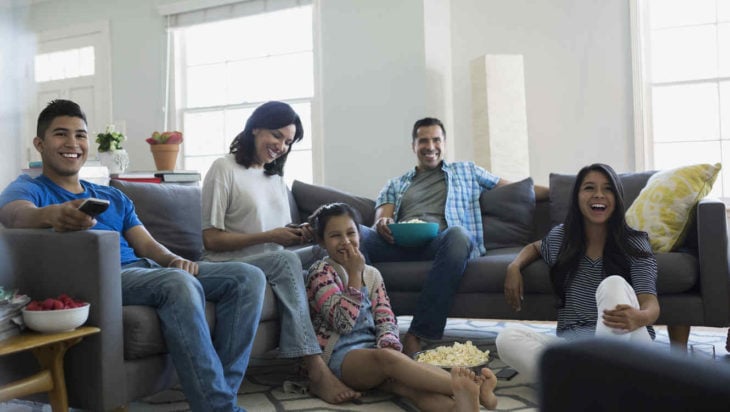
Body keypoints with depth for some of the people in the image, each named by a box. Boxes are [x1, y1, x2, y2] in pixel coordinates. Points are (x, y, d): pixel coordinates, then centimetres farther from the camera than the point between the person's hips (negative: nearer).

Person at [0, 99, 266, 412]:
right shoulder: (28, 188, 10)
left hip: (144, 269, 7)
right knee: (179, 283, -36)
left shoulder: (114, 197, 29)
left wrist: (174, 259, -7)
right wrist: (54, 215, -41)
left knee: (248, 277, -10)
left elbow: (147, 245, 18)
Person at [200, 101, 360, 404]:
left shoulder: (276, 177, 20)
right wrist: (270, 237, -16)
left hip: (272, 265, 6)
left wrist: (299, 236, -5)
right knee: (287, 261, -35)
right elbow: (211, 239, -9)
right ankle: (317, 371, -37)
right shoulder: (224, 169, -2)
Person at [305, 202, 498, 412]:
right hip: (339, 356, -5)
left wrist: (388, 345, -14)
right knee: (387, 358, -38)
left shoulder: (371, 274, 18)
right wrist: (354, 274, -9)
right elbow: (343, 322, -13)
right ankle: (464, 387, -57)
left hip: (372, 349, 5)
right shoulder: (321, 272, -1)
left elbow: (385, 318, 9)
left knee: (407, 382, -31)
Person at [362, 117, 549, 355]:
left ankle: (418, 336, -40)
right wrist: (382, 224, -10)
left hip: (440, 242, -1)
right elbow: (382, 217, 16)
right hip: (399, 244, 1)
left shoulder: (466, 171, 31)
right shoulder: (395, 185, 31)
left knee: (458, 234, -40)